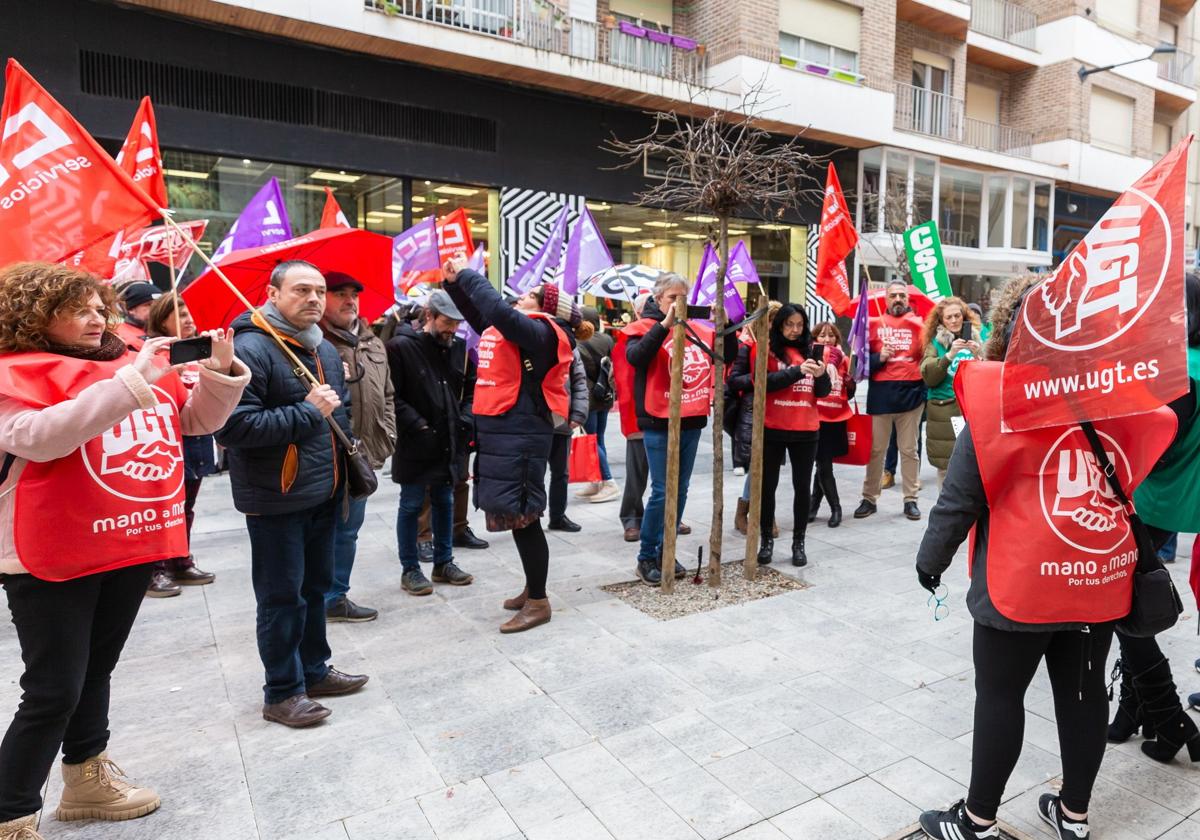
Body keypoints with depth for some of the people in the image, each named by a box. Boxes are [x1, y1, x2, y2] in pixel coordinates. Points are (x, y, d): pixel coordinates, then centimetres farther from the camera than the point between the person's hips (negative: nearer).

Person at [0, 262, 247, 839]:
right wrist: (131, 382, -32)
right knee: (54, 692, -1)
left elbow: (199, 419, 10)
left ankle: (87, 781, 38)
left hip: (132, 544, 6)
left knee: (97, 670, 20)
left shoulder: (135, 363, 7)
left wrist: (221, 372, -9)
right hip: (54, 555, -6)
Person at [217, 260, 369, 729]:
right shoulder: (251, 349, -16)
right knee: (282, 597, 3)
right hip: (276, 499, -8)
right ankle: (282, 693, 19)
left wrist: (343, 476, 20)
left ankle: (313, 670, 34)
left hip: (323, 496, 8)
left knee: (316, 588, 18)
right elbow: (232, 426, -26)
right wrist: (307, 413, -23)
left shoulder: (326, 351, 11)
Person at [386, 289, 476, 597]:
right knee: (411, 506, 6)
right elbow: (391, 397, -13)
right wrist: (418, 425, -17)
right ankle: (410, 570, 18)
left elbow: (471, 389, 15)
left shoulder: (459, 347, 4)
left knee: (445, 502, 15)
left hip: (450, 443, 5)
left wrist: (465, 419, 1)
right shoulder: (401, 346, -11)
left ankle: (443, 562, 29)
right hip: (415, 444, -5)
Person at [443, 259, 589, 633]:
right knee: (516, 516, 16)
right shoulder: (505, 329, 16)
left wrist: (468, 274, -14)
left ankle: (538, 601, 9)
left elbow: (499, 311, -26)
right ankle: (532, 589, 30)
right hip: (499, 431, 9)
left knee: (522, 518, -3)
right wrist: (454, 282, 17)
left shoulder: (540, 332, -11)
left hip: (521, 434, -9)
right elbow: (478, 312, 30)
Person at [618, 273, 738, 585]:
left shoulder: (698, 330, 10)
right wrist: (665, 323, -29)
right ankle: (646, 557, 10)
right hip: (659, 424, -6)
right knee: (662, 492, -5)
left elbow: (729, 354, 11)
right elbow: (635, 357, -25)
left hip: (692, 423, 6)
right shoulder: (645, 327, -5)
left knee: (680, 491, 12)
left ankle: (666, 552, 25)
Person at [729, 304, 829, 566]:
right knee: (768, 485, 6)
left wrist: (821, 374, -14)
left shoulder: (811, 351, 8)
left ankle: (798, 542, 19)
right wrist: (797, 371, -24)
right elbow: (761, 381, -17)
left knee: (802, 486, 7)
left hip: (806, 430, 3)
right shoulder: (767, 349, -2)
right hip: (772, 429, -3)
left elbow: (823, 392, 7)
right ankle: (766, 539, 21)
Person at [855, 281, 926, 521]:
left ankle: (911, 499, 15)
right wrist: (879, 358, -13)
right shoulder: (874, 324, 6)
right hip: (880, 395, 0)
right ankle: (869, 498, 14)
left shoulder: (918, 324, 7)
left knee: (909, 450, 7)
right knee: (876, 449, 6)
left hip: (911, 394, 0)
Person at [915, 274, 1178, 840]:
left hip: (1023, 580, -5)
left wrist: (931, 560, 2)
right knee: (1083, 690, 18)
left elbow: (960, 496, -10)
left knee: (1000, 695, 7)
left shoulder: (998, 397, -13)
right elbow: (1135, 477, 14)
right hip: (1101, 576, 5)